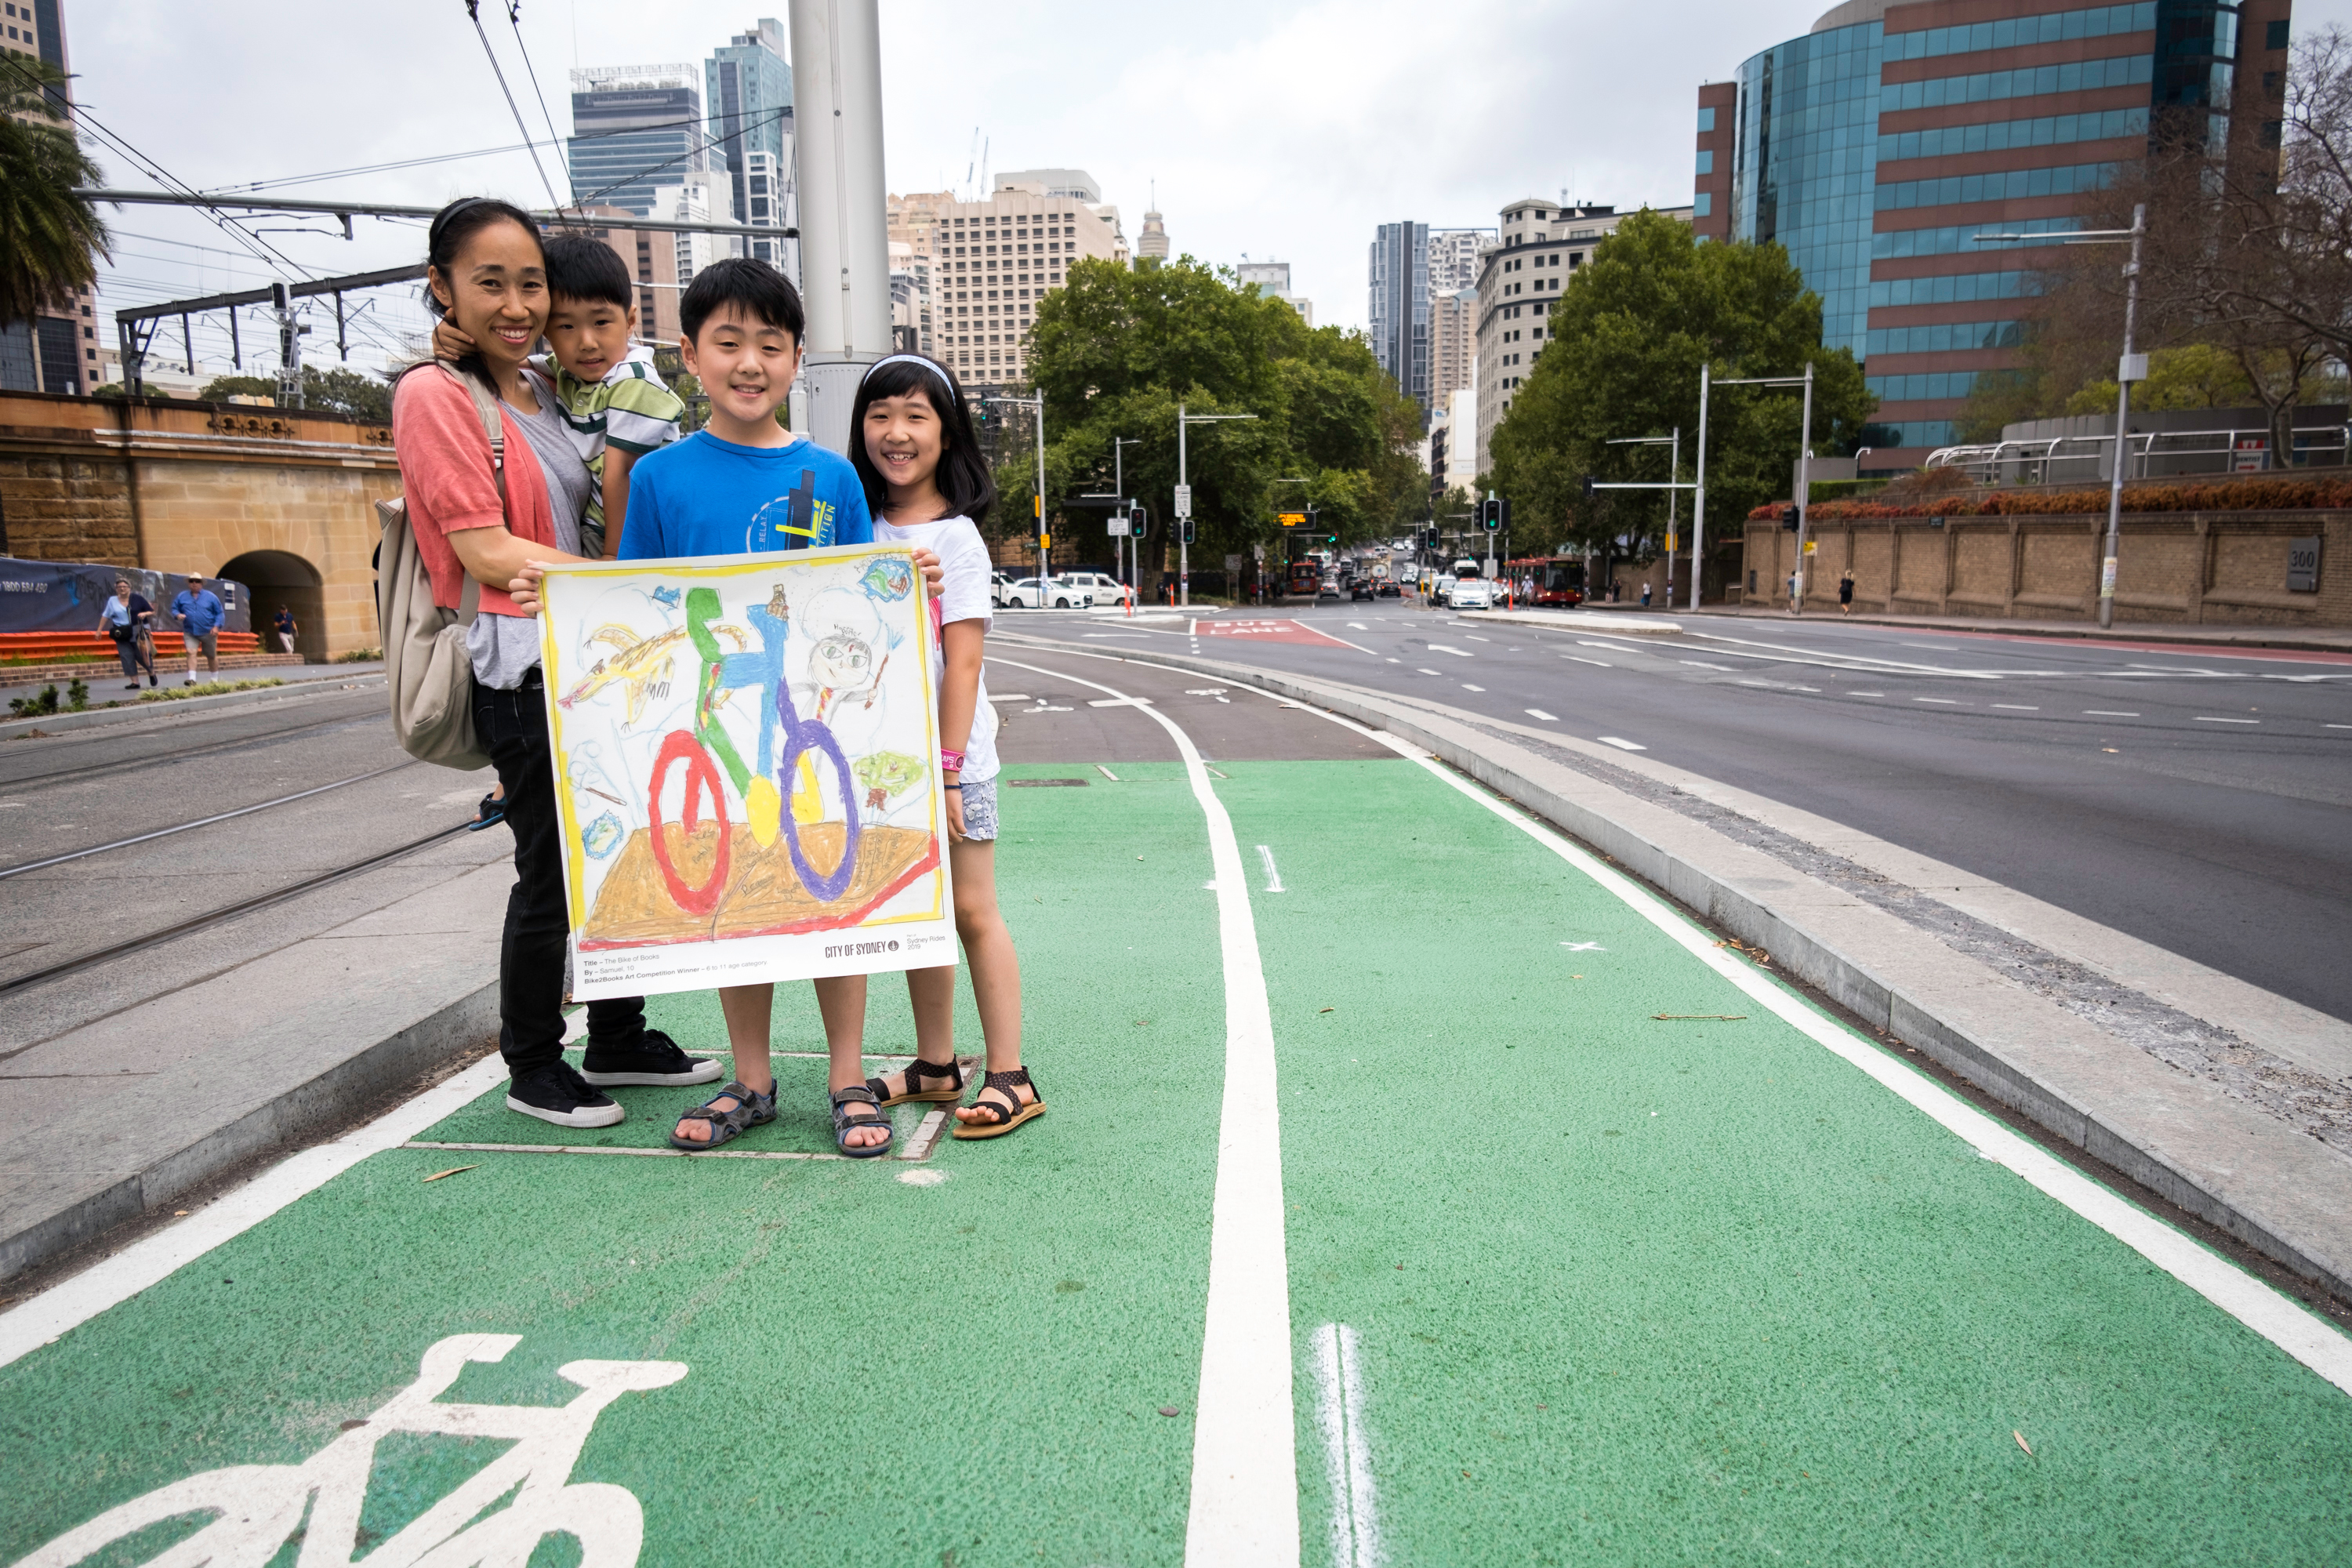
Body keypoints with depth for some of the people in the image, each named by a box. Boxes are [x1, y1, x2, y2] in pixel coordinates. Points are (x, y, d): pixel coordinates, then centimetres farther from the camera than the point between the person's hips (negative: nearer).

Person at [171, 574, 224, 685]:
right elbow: (174, 609, 14)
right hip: (190, 632, 1)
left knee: (212, 656, 10)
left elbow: (219, 613, 1)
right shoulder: (182, 596, 6)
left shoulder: (211, 597, 0)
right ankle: (192, 679, -20)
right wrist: (178, 615, -10)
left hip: (208, 632, -1)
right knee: (191, 652, -16)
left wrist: (216, 626, -12)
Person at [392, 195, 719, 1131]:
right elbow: (487, 552, -15)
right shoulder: (434, 395, -7)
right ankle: (532, 1065, 18)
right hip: (520, 668, -8)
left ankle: (618, 1039, 28)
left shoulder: (545, 394, 16)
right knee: (552, 869, 0)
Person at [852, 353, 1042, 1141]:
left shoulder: (955, 537, -8)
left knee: (973, 912, -2)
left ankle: (1010, 1078, 6)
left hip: (949, 755, -6)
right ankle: (934, 1064, 24)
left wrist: (945, 767, -17)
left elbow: (962, 663, -13)